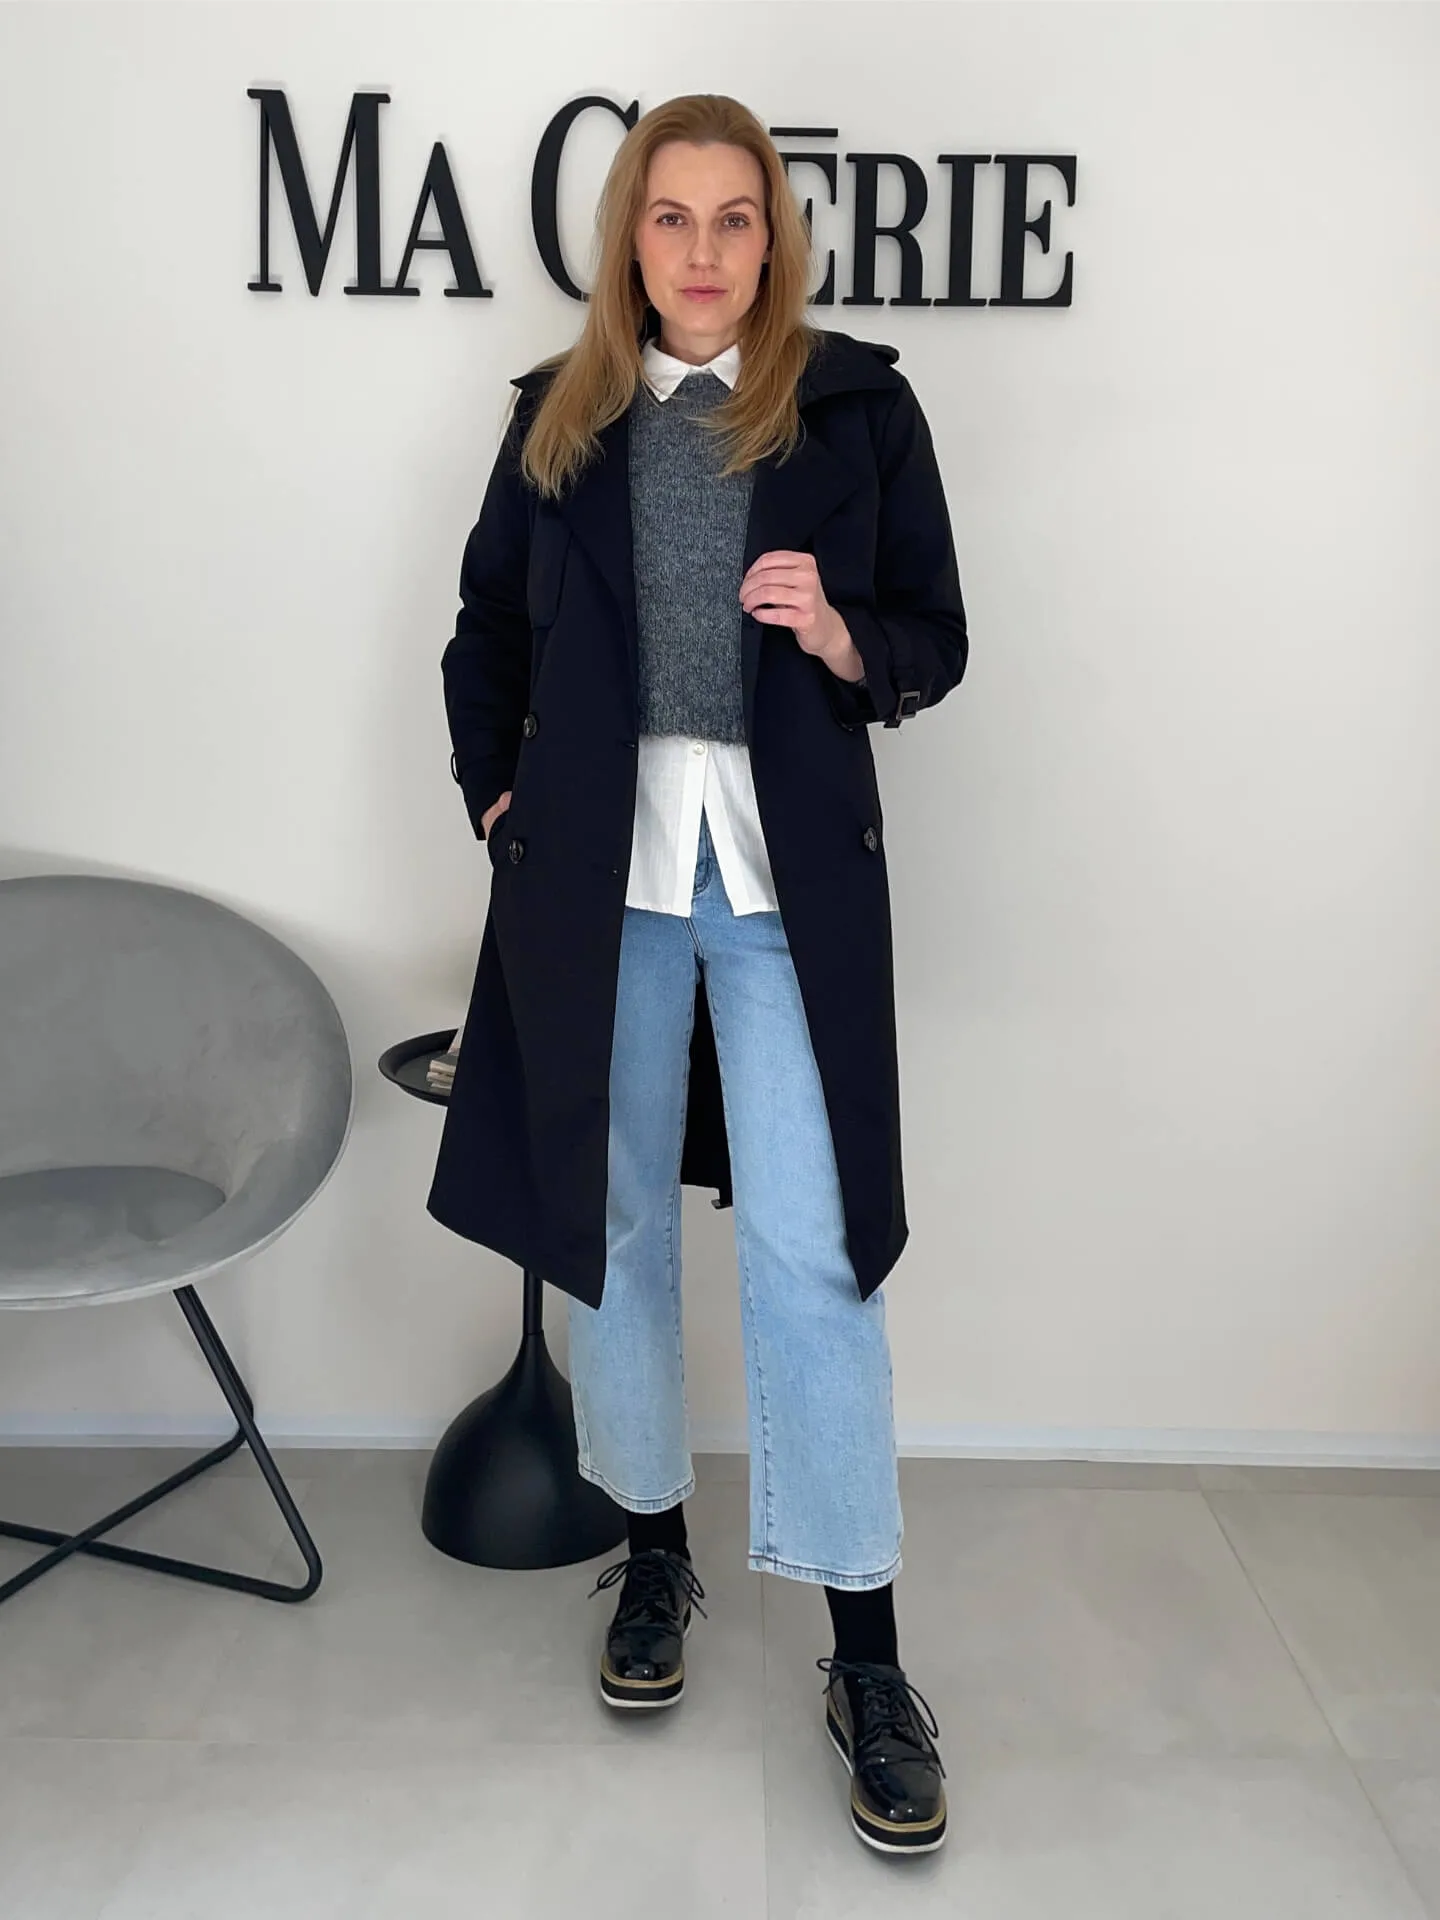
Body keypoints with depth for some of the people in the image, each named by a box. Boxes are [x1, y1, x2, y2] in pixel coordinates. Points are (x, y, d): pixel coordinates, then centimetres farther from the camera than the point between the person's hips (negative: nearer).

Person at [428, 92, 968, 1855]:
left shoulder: (856, 402, 4)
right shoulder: (557, 415, 10)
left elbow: (936, 642, 5)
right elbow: (484, 634, 17)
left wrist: (843, 641, -15)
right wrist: (496, 798, 5)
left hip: (790, 875, -2)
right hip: (596, 869, 3)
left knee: (808, 1245, -6)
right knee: (611, 1215, 11)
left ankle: (866, 1658, 9)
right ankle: (654, 1546, 32)